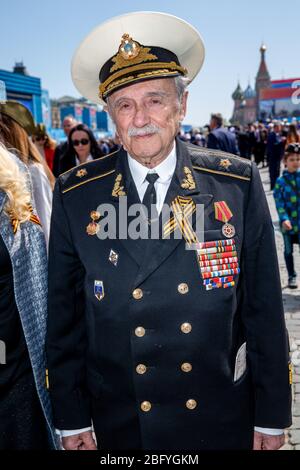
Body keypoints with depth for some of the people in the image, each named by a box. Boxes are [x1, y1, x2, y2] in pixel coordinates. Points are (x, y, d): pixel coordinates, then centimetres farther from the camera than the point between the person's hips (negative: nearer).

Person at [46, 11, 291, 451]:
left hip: (224, 419, 1)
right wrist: (72, 421, 1)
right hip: (121, 425, 1)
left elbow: (264, 307, -5)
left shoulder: (239, 183, -9)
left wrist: (271, 416, -1)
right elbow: (65, 317, -2)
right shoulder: (75, 195, -8)